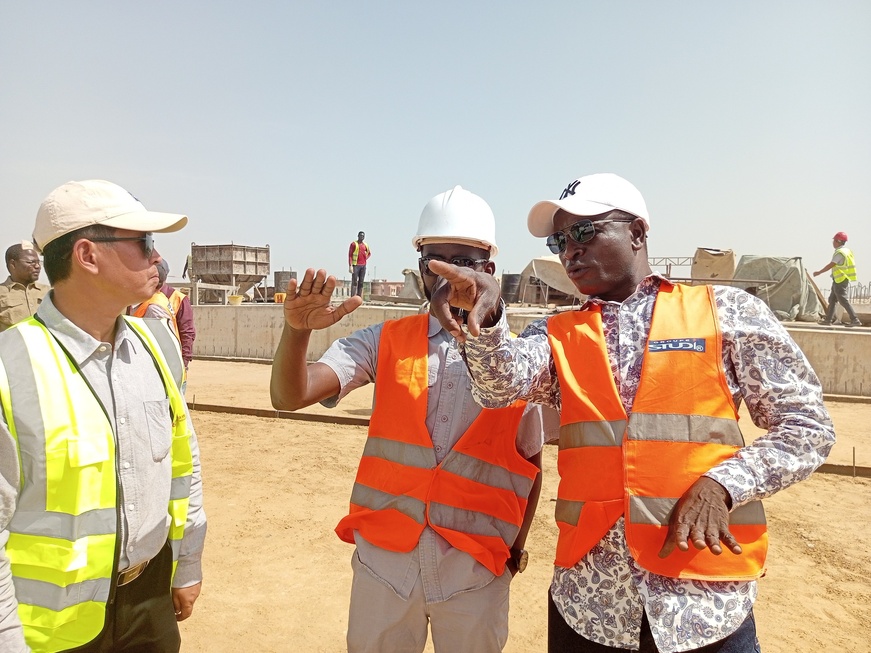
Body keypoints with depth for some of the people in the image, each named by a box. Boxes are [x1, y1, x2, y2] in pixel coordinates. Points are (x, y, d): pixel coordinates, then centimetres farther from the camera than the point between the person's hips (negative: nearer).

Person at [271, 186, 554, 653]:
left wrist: (515, 545, 4)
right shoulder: (386, 342, -3)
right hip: (383, 559, 1)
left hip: (475, 570, 0)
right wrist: (298, 331, -30)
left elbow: (530, 463, 7)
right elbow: (290, 397, -13)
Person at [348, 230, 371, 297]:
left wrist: (365, 259, 11)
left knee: (361, 282, 6)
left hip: (363, 265, 5)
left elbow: (369, 253, 30)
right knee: (354, 282, -9)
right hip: (356, 265, -5)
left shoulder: (365, 245, 13)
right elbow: (350, 255, -6)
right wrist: (350, 266, -15)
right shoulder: (354, 244, -2)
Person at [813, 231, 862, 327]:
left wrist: (819, 272, -4)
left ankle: (855, 320, -9)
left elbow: (830, 265, -15)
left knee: (843, 301, -8)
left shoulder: (840, 252, -17)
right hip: (844, 279, 10)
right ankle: (828, 319, 20)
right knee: (832, 299, 15)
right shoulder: (847, 251, 13)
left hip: (840, 280, -10)